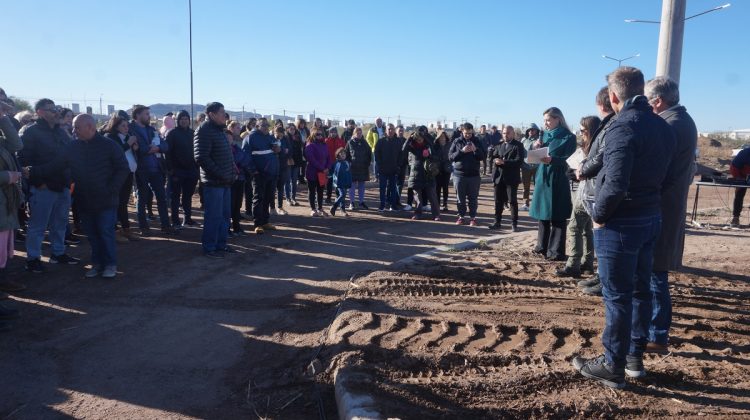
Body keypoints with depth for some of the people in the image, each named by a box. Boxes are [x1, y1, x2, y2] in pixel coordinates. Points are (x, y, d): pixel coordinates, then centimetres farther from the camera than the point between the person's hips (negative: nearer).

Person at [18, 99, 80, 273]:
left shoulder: (61, 132, 14)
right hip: (43, 187, -7)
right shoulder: (30, 132, -7)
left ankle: (58, 253, 27)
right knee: (38, 225, 1)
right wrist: (37, 181, -16)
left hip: (62, 186, 7)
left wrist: (69, 179, 7)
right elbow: (24, 160, -13)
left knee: (60, 223, 15)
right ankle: (32, 258, 11)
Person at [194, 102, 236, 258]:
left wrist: (232, 172, 11)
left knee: (225, 215, 14)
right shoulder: (204, 131, -12)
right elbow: (201, 157, -20)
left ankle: (221, 244, 25)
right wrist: (220, 174, -20)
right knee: (213, 216, -2)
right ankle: (209, 248, 8)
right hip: (213, 182, -9)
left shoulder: (219, 130, 18)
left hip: (225, 182, 9)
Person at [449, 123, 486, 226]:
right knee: (460, 198, 7)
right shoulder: (457, 142, 2)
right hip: (459, 174, 0)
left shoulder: (477, 141, 4)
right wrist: (462, 151, -18)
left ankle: (473, 217, 15)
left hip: (474, 174, 0)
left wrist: (476, 150, -18)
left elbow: (484, 156, 0)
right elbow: (450, 156, -4)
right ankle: (461, 216, 19)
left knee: (473, 198, 6)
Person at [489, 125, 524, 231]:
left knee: (513, 201, 1)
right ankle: (497, 222, 17)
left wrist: (504, 162, -20)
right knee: (498, 201, 9)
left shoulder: (518, 145, -3)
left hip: (511, 178, -5)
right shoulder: (499, 145, 15)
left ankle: (514, 223, 7)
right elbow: (493, 158, 11)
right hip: (499, 177, 5)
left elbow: (519, 161, -14)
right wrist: (495, 160, -13)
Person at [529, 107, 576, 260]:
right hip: (542, 178, 7)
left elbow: (569, 160, -12)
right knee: (543, 214, 13)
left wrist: (552, 160, -28)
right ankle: (542, 246, 23)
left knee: (557, 217, -3)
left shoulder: (568, 137, -6)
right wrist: (537, 147, -4)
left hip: (557, 181, -7)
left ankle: (555, 251, 2)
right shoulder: (546, 135, 13)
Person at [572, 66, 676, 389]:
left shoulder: (623, 126, -19)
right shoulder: (663, 127, 8)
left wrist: (599, 215, -13)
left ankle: (613, 367, 11)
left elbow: (615, 184, -26)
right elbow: (662, 173, 10)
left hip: (621, 224, -8)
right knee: (640, 290, 16)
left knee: (617, 295, 1)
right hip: (652, 218, 8)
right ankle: (635, 357, 28)